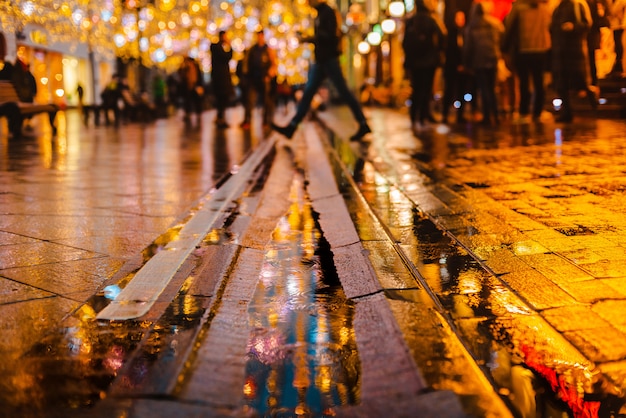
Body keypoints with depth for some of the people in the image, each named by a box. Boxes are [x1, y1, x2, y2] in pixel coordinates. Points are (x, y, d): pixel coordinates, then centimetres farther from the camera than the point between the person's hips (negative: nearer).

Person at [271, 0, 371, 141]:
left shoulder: (328, 12, -10)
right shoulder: (320, 14, 18)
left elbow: (330, 36, -19)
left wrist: (310, 39, -13)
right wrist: (309, 39, 7)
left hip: (329, 59, -9)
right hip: (321, 61, 9)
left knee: (343, 92, -6)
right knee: (308, 92, 3)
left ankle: (363, 125, 1)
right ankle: (292, 127, 0)